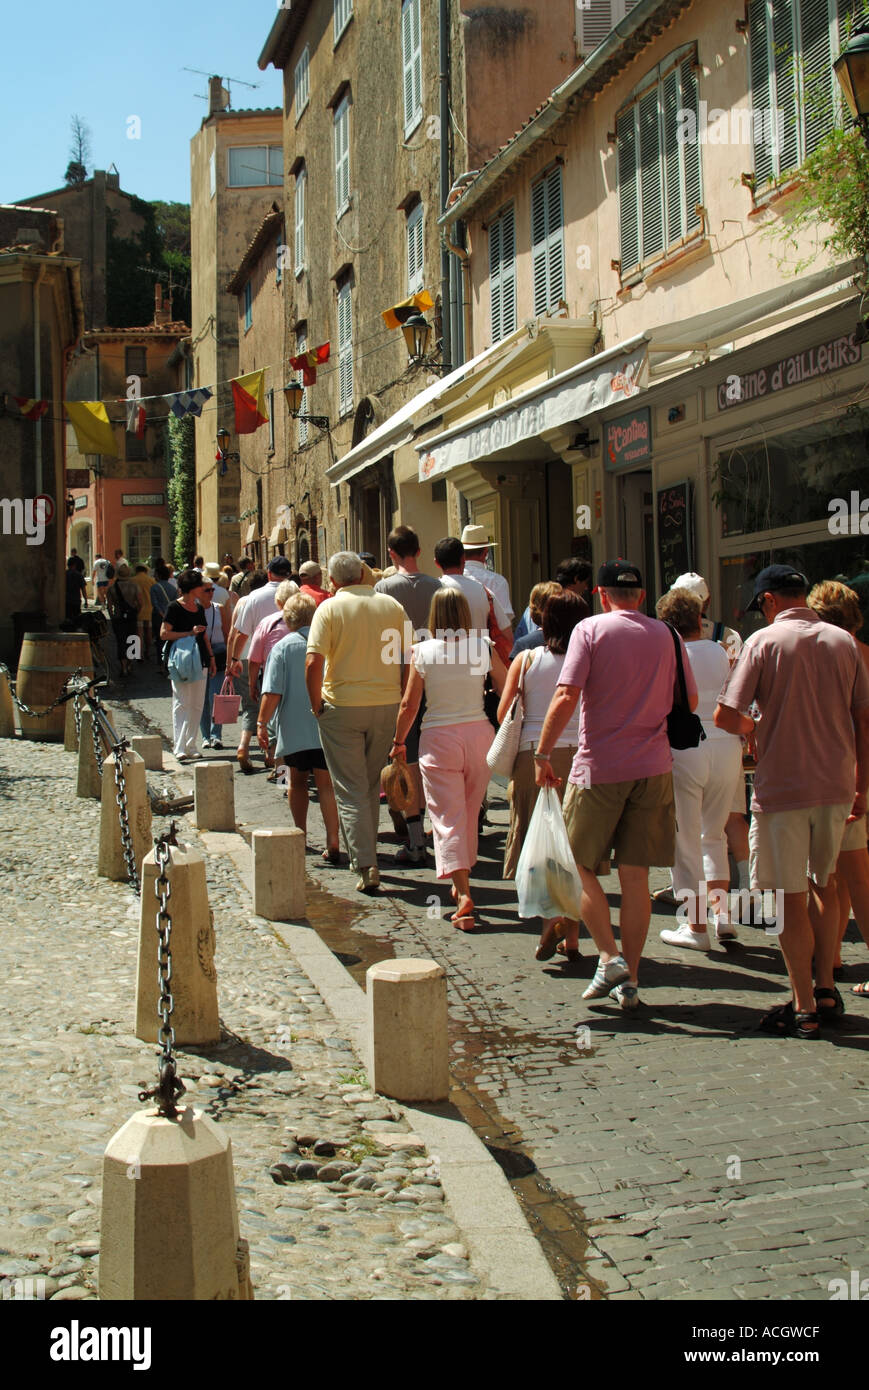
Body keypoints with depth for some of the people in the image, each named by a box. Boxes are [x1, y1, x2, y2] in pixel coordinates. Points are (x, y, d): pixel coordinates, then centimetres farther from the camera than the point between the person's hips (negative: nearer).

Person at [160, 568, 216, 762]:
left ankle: (191, 745, 15)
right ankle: (180, 748, -8)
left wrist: (211, 657, 18)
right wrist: (189, 633, -18)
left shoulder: (199, 608, 15)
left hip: (200, 662, 7)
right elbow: (164, 634, -13)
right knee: (182, 705, -7)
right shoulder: (175, 607, -7)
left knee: (197, 706, 8)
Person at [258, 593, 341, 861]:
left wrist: (262, 723, -2)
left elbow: (273, 692, -10)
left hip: (295, 729, -1)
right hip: (328, 727, 1)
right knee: (326, 783, 3)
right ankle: (332, 842, -6)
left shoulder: (283, 647, -4)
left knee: (298, 781, 17)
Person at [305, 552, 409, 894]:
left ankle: (366, 866, -6)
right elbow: (410, 658, 5)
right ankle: (365, 853, 28)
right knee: (371, 785, 19)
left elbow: (313, 663, -16)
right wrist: (398, 699, 12)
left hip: (342, 707, -3)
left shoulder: (329, 608, -6)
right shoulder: (392, 606, 4)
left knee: (351, 790, 1)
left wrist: (317, 703, -4)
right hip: (386, 704, 4)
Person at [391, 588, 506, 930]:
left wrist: (398, 741, 14)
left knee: (448, 818, -1)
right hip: (479, 734, 2)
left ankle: (463, 894, -15)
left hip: (438, 738, -2)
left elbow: (409, 705, -1)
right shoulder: (484, 648, -2)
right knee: (470, 814, 18)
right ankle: (461, 885, 31)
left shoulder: (422, 652, -5)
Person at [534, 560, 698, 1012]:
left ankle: (610, 958, 0)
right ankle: (629, 980, 11)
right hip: (653, 768, 4)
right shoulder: (666, 636, 6)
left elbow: (566, 698, -14)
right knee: (636, 876, 7)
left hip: (599, 767, -3)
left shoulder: (590, 630, -5)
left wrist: (543, 754, -7)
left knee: (581, 866, 11)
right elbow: (689, 702, 12)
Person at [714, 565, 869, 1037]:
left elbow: (725, 717, -13)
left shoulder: (764, 642, -8)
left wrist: (751, 726, 9)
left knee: (790, 897, 3)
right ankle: (825, 988, 25)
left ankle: (805, 1008, 7)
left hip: (782, 786, -5)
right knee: (822, 883, 21)